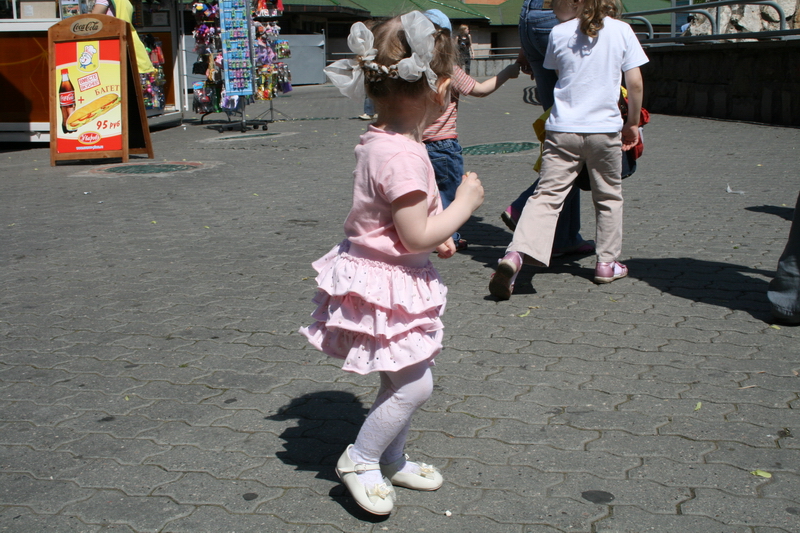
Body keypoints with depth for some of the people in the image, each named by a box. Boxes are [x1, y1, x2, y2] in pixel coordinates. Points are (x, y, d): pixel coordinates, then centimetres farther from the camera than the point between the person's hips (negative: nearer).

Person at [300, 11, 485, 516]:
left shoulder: (380, 140, 5)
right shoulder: (404, 156, -27)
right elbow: (416, 236, -26)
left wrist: (436, 237, 12)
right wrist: (464, 203, -14)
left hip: (393, 281, 10)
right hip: (387, 287, -10)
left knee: (404, 379, 19)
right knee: (414, 384, -3)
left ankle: (392, 461, 34)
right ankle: (359, 460, 14)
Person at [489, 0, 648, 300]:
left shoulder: (559, 34, 1)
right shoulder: (622, 31, 2)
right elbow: (635, 84, 2)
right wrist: (633, 123, 13)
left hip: (562, 129, 0)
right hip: (605, 129, 1)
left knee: (547, 195, -4)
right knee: (609, 197, 17)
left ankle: (515, 254, -23)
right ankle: (607, 263, 22)